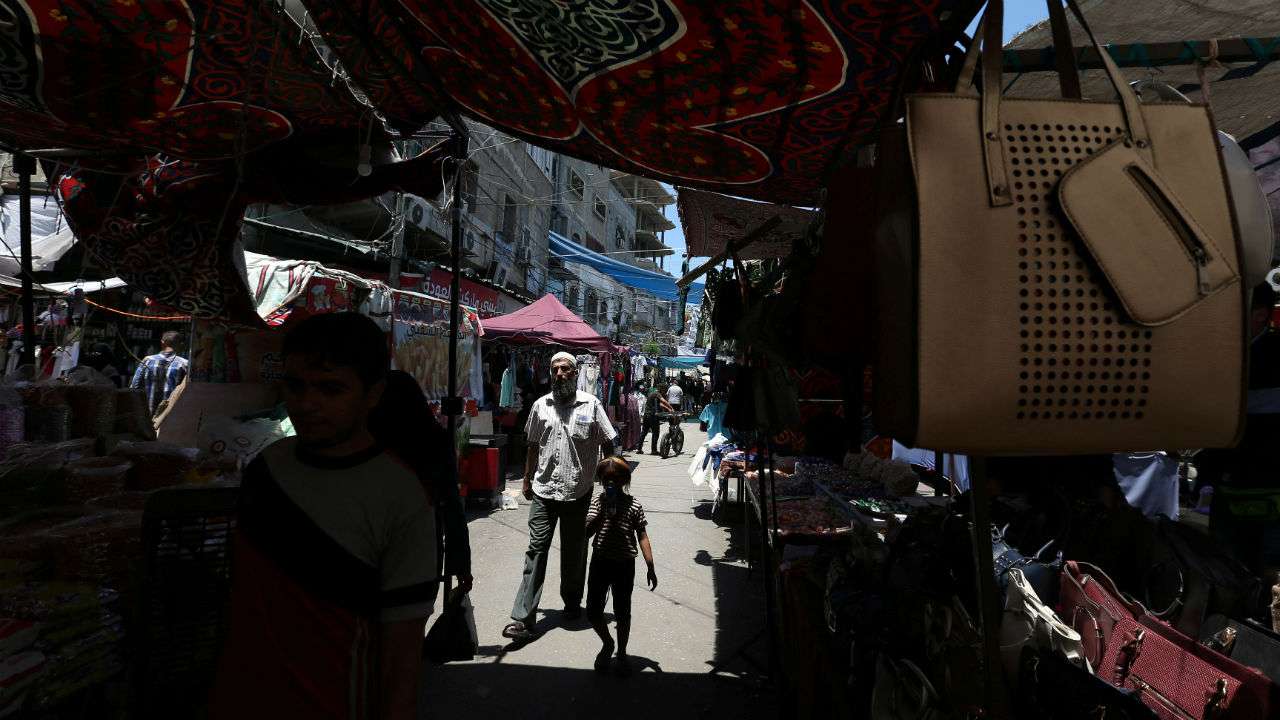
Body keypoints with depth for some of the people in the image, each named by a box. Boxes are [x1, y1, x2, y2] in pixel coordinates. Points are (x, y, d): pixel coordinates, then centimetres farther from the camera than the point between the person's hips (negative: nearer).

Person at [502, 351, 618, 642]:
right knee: (536, 549, -5)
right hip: (543, 490, 1)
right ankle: (523, 618, -5)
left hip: (578, 492, -1)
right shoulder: (541, 405, 7)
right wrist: (527, 479, 16)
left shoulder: (591, 405, -1)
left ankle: (572, 602, 34)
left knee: (574, 552, 12)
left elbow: (607, 444, 3)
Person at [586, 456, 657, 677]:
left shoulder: (633, 506, -9)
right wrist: (603, 513, -24)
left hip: (624, 565, -2)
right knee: (593, 612, 6)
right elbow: (587, 533, -11)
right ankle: (607, 643, 35)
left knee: (622, 612, 10)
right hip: (600, 562, 2)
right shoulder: (597, 502, -4)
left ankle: (621, 653, 32)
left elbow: (642, 537, -5)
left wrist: (651, 568, -5)